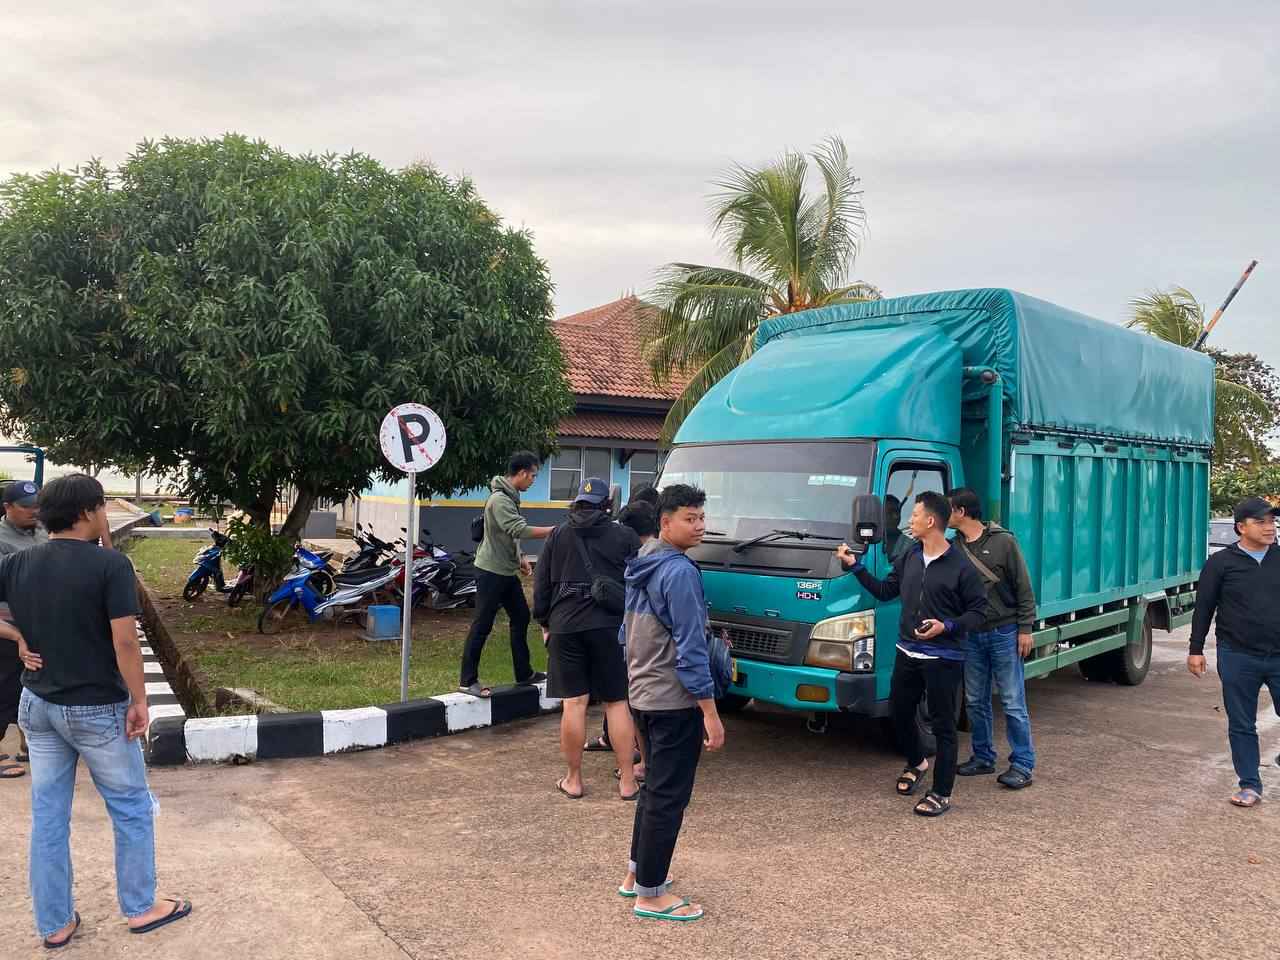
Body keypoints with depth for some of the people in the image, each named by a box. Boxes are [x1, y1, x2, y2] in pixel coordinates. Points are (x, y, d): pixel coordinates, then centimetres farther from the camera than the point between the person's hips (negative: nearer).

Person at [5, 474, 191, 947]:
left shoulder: (17, 564, 0)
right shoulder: (110, 564, -18)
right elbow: (124, 641, -20)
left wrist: (24, 639, 9)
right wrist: (139, 701, -12)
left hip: (37, 705, 6)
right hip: (96, 709, -6)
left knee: (48, 816, 15)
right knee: (132, 808, 12)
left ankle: (55, 924, 25)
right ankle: (141, 908, 24)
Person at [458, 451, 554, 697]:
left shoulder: (510, 497, 11)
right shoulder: (499, 499, -20)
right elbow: (519, 530, -30)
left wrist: (520, 559, 14)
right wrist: (553, 531, -28)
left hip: (507, 571, 10)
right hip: (491, 571, -10)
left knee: (521, 618, 15)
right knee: (482, 626, -4)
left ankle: (524, 673, 25)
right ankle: (467, 680, 5)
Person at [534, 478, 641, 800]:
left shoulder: (558, 535, 9)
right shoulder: (625, 537, 3)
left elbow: (541, 584, 11)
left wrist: (544, 620, 21)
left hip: (565, 628, 1)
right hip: (610, 628, -1)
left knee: (573, 704, 4)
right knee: (617, 703, 6)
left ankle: (574, 780, 12)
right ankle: (627, 780, 10)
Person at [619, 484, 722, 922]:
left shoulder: (641, 565, 9)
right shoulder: (680, 572, -19)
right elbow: (690, 648, -21)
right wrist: (710, 712, -18)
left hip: (643, 696, 9)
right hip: (675, 701, -9)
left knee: (655, 787, 21)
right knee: (668, 796, 1)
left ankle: (637, 873, 32)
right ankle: (650, 895, 11)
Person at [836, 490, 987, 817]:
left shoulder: (960, 566, -13)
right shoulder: (909, 557, 7)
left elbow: (978, 613, -9)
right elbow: (885, 591, 13)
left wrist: (947, 626, -23)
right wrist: (855, 566, 9)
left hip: (944, 659, -7)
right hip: (907, 653, 7)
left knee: (943, 726, 2)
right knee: (899, 713, 17)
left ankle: (941, 794, 13)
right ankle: (916, 763, 44)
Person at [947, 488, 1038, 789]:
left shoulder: (1003, 541, -9)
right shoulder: (954, 547, 4)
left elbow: (1024, 588, -7)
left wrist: (1025, 629, -10)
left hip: (1004, 634, -5)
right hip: (971, 636, 5)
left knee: (1013, 703, -1)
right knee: (976, 702, 12)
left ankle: (1022, 765, 7)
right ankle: (983, 757, 25)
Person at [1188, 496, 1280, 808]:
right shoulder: (1221, 563, -1)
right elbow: (1204, 608, 2)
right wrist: (1196, 650, 0)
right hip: (1238, 658, -1)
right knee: (1241, 725, 7)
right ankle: (1250, 785, 20)